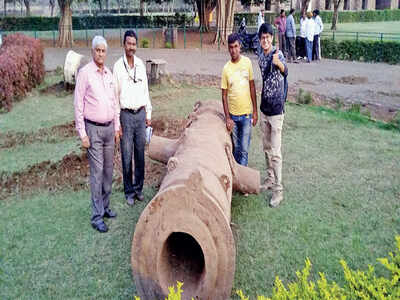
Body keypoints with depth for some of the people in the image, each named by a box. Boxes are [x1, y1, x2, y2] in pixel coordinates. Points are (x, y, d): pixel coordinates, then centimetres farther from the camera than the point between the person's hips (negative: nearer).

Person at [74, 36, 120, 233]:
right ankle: (97, 217, 0)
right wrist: (82, 134, -13)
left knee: (108, 170, 12)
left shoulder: (109, 73, 11)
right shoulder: (85, 73, -9)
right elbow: (78, 105, -10)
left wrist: (117, 127, 15)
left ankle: (105, 207, 26)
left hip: (109, 128, 7)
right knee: (97, 172, -6)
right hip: (94, 129, -7)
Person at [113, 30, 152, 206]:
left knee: (140, 154, 10)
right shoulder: (118, 66, -5)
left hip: (140, 113, 4)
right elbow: (115, 94, -3)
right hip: (126, 114, -4)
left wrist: (148, 114, 11)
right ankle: (129, 191, 13)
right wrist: (116, 121, -6)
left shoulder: (141, 64, 7)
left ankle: (139, 188, 22)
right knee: (126, 155, 1)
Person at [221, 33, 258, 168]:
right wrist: (227, 118, -8)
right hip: (233, 115, 0)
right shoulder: (226, 68, -5)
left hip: (246, 113, 0)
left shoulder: (247, 62, -2)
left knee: (244, 149, 0)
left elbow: (252, 87, 4)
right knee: (236, 148, 12)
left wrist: (255, 111, 3)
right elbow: (224, 95, -2)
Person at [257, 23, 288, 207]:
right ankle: (270, 179, 33)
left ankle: (278, 190, 3)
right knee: (266, 148, 18)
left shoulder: (278, 54, -16)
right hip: (264, 109, 8)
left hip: (276, 110, -7)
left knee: (275, 152, -5)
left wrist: (280, 64, -62)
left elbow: (285, 71, -39)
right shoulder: (261, 57, 7)